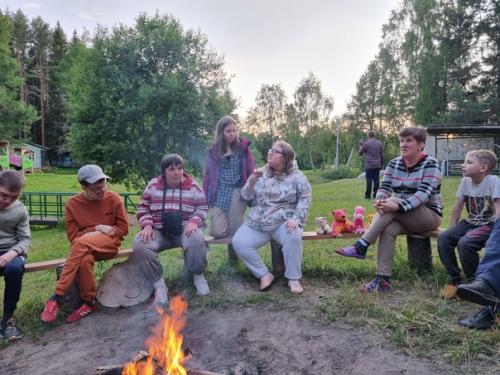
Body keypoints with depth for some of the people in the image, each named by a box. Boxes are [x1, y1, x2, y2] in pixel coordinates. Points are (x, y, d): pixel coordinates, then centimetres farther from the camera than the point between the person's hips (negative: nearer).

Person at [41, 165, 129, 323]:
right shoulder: (73, 203, -3)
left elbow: (123, 228, 0)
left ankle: (56, 297, -25)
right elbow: (73, 236, -1)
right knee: (85, 260, -36)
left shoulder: (113, 198, -6)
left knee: (80, 244, -33)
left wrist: (95, 234, -10)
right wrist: (96, 229, -15)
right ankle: (90, 302, -16)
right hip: (86, 248, 2)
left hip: (110, 242, -2)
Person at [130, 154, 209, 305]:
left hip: (185, 229, -2)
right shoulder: (153, 185, 6)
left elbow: (203, 208, 4)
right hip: (159, 231, 2)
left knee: (197, 240, -37)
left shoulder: (193, 186, 2)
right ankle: (159, 284, -15)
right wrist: (147, 225, -10)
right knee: (140, 244, -29)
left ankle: (198, 276, -7)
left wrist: (194, 221, -16)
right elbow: (143, 208, 9)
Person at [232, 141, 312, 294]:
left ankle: (294, 278, -17)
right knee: (238, 242, -20)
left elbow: (304, 199, -4)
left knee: (293, 236, -36)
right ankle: (264, 274, -6)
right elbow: (246, 196, 8)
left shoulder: (297, 177, 1)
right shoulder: (261, 173, 9)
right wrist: (251, 182, -12)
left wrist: (296, 219, -20)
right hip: (257, 223, 3)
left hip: (283, 223, -3)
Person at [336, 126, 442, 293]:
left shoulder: (430, 164, -10)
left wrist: (398, 206, -38)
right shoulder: (394, 164, 7)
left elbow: (424, 193, -23)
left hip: (429, 215, -4)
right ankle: (383, 279, -31)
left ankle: (361, 246, -34)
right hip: (402, 218, 5)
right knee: (388, 229, -30)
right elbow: (384, 187, -2)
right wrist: (380, 199, -27)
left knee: (392, 201, -31)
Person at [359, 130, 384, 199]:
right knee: (376, 180, 5)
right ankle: (376, 194, 6)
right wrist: (382, 164, 21)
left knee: (369, 180, -2)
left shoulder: (366, 144, -5)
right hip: (377, 165, 4)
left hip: (369, 165, -3)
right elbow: (382, 155, 12)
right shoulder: (379, 143, 8)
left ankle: (368, 195, -1)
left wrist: (360, 146, 27)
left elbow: (360, 153, 8)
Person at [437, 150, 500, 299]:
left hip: (488, 224, -6)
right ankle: (455, 280, -3)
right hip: (470, 222, 6)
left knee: (464, 243, -31)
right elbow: (457, 207, 8)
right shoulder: (465, 181, 2)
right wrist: (453, 231, 6)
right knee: (443, 238, -16)